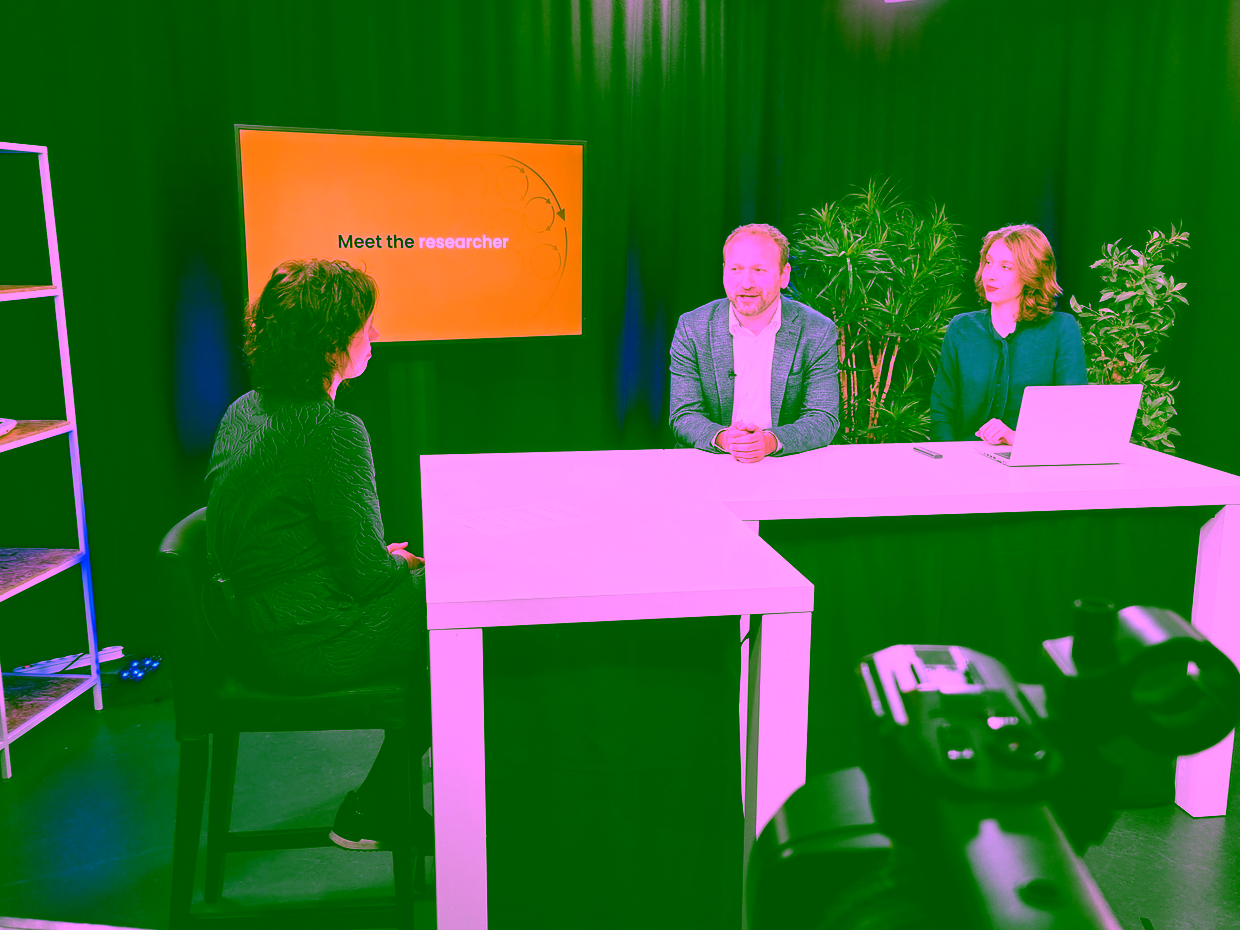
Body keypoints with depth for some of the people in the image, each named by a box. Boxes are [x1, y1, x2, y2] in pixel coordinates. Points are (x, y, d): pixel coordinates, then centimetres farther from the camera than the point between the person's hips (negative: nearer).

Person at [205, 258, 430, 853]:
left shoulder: (243, 411, 5)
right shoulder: (334, 432, -23)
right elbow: (368, 571, -21)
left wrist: (384, 560, 14)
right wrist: (405, 564, 3)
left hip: (251, 635, 9)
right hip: (312, 647, -9)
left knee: (424, 587, 21)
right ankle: (370, 813, 17)